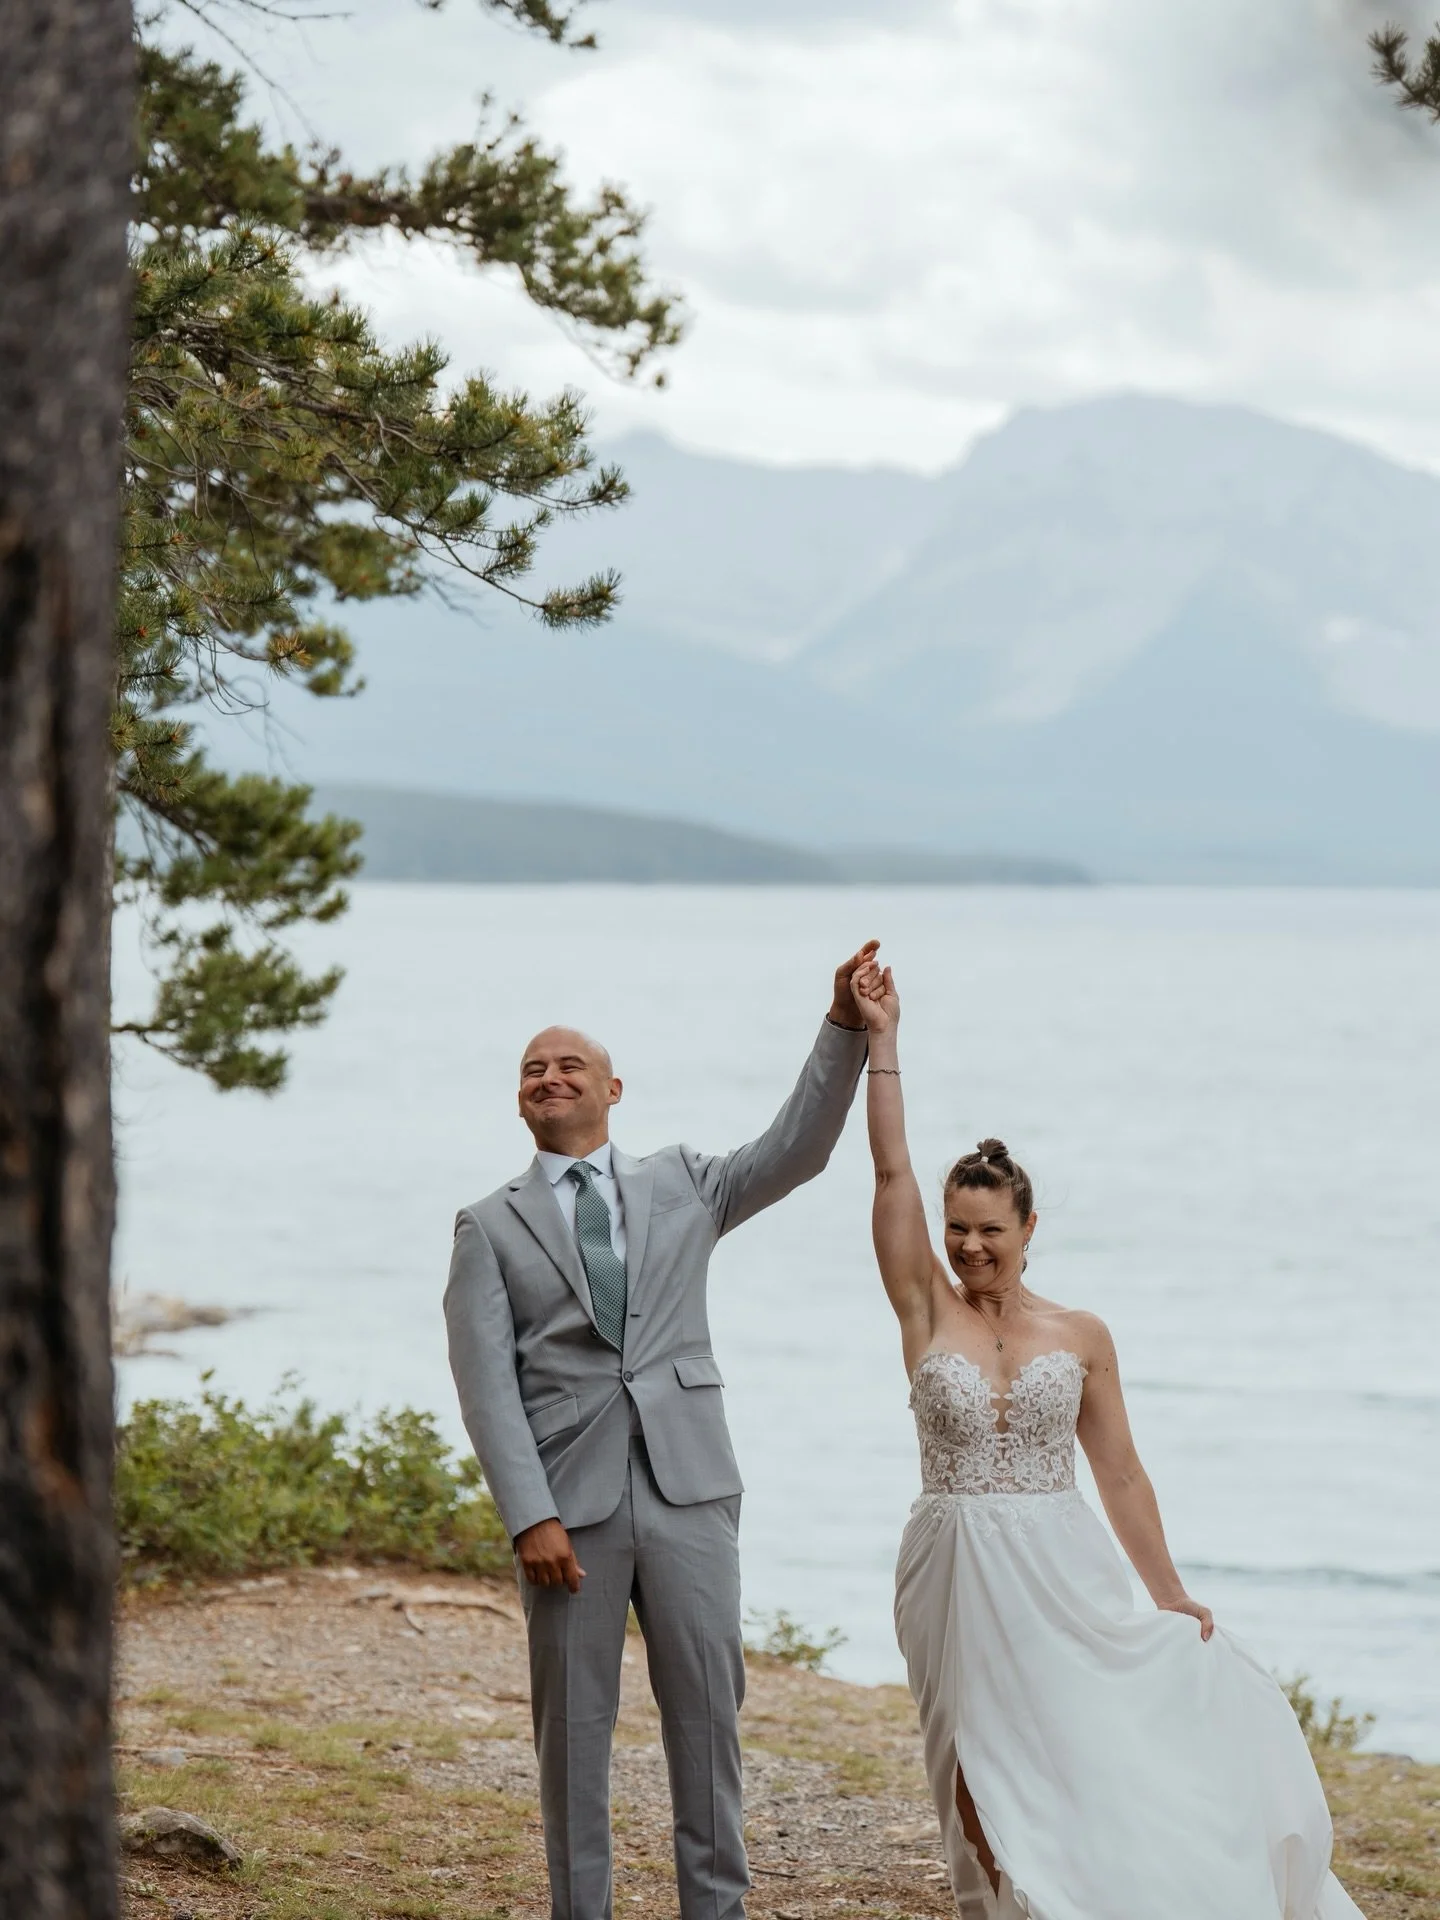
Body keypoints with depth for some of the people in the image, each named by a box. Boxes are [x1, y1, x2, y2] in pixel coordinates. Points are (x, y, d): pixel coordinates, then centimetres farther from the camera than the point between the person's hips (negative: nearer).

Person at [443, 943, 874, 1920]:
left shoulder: (681, 1185, 16)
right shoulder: (490, 1228, 8)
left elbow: (798, 1147, 6)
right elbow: (488, 1383, -1)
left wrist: (844, 1027, -6)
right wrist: (530, 1516, -11)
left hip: (690, 1488, 1)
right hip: (571, 1501, -1)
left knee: (709, 1708, 2)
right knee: (574, 1722, 3)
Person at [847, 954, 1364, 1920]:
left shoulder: (1082, 1335, 3)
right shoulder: (928, 1312, 1)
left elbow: (1120, 1474, 7)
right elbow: (891, 1173, -5)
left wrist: (1171, 1594, 4)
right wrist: (881, 1039, -9)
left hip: (1061, 1577, 0)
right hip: (957, 1577, 0)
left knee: (1099, 1760, -6)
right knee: (983, 1777, 2)